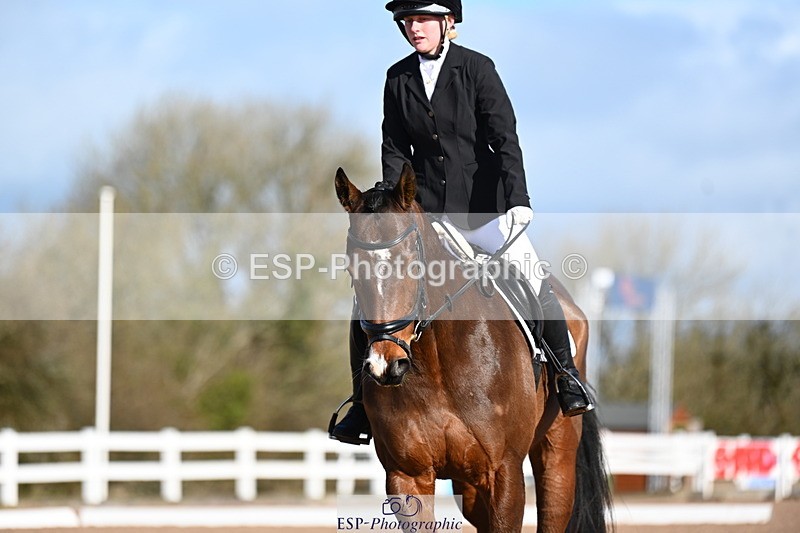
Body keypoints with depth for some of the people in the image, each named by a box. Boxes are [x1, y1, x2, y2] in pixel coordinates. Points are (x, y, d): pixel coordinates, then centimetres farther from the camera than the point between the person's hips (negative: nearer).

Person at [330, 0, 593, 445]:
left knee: (531, 275, -18)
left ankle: (566, 374, 0)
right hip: (425, 206, 3)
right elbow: (395, 150, 7)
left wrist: (518, 200, -20)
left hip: (482, 203, -3)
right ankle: (364, 401, 5)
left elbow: (506, 139, -10)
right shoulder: (398, 78, 4)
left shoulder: (477, 68, -6)